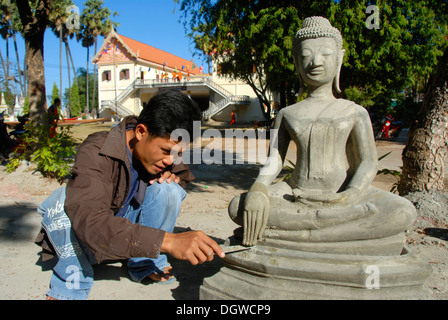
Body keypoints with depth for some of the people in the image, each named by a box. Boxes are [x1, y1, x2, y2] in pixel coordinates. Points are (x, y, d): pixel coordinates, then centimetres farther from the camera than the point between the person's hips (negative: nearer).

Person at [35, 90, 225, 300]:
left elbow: (184, 173, 9)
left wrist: (173, 175, -18)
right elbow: (92, 224, -46)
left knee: (168, 188, -21)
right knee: (62, 202, -34)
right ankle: (72, 283, -13)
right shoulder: (96, 153, -32)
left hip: (128, 223, 4)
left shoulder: (160, 146, -13)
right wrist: (167, 240, -56)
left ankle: (146, 264, -4)